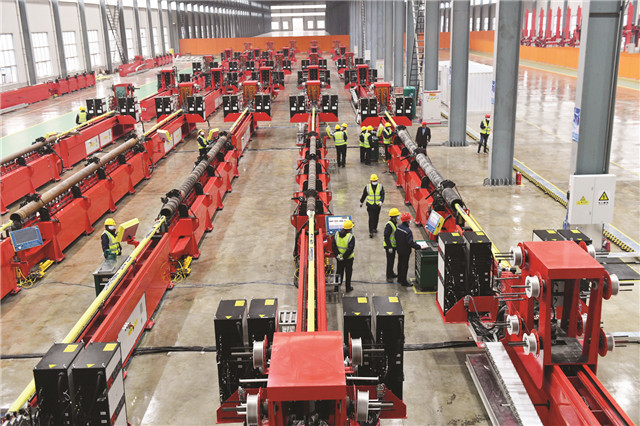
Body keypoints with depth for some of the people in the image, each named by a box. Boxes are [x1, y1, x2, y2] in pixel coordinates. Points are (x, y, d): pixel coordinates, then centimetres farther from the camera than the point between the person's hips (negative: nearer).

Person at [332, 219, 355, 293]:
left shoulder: (337, 234, -6)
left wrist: (337, 254, -9)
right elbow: (350, 249, -25)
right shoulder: (351, 237, -20)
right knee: (348, 272, 13)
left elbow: (333, 245, -8)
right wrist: (344, 257, -18)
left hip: (339, 257, 4)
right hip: (348, 259, -4)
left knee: (339, 271, 20)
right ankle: (348, 288, 24)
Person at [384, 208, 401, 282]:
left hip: (393, 246, 9)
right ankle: (389, 277, 5)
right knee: (390, 261, -3)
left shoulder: (395, 224, 8)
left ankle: (391, 273, 35)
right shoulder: (389, 225, -23)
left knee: (392, 260, 20)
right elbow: (386, 237, -24)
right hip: (389, 246, -9)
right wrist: (389, 247, -25)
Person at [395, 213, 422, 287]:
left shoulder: (398, 227, -2)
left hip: (399, 249, 8)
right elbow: (410, 243, -30)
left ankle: (400, 279, 34)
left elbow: (396, 237, 9)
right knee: (405, 266, 2)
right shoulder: (408, 231, -28)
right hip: (405, 251, -8)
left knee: (400, 264, 21)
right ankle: (403, 282, 11)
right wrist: (419, 247, -27)